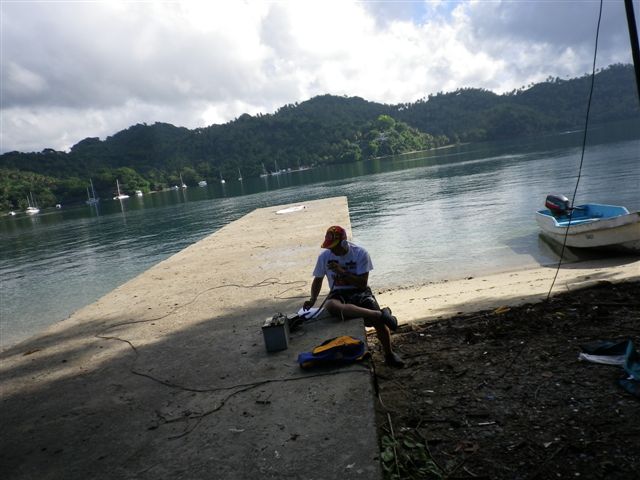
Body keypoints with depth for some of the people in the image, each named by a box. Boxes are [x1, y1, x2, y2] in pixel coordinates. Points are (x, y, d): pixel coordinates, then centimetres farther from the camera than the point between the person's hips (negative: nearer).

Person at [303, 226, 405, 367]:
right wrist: (312, 300, -2)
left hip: (359, 292, -1)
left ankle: (389, 354, 5)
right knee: (331, 306, -38)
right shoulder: (324, 256, -1)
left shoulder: (361, 253, -9)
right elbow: (318, 280, 13)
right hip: (338, 293, 1)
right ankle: (380, 314, -42)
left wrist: (342, 272, -21)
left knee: (379, 320, -25)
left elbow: (362, 283, -12)